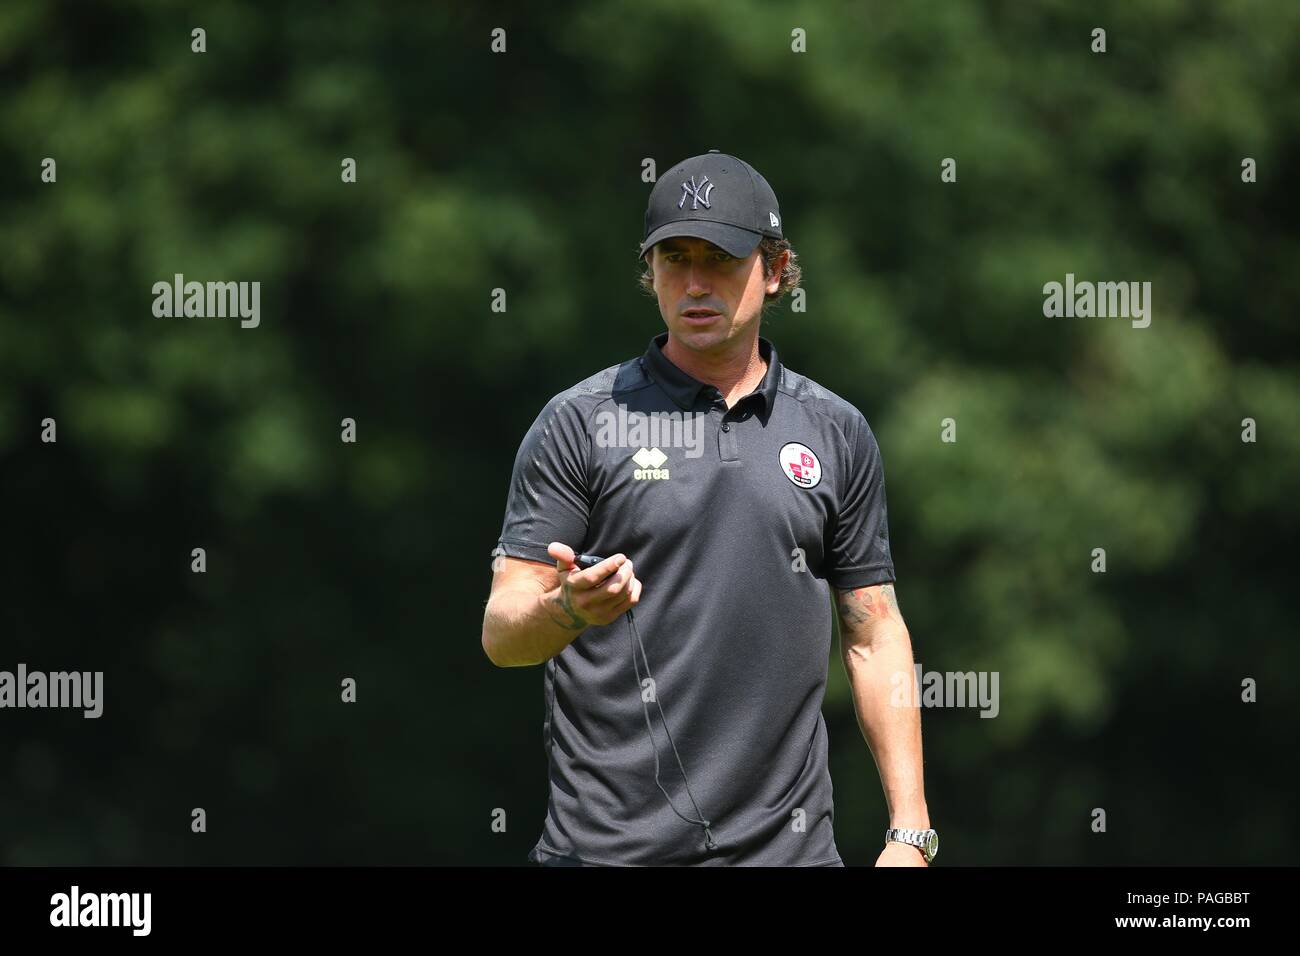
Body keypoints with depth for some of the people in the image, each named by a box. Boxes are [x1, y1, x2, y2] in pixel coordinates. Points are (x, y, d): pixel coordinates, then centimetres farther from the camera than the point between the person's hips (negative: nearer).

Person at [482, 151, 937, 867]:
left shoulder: (838, 433, 10)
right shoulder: (578, 423, 0)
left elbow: (874, 635, 11)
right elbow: (501, 635, -5)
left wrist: (910, 834, 3)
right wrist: (571, 608, -27)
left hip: (787, 841, 2)